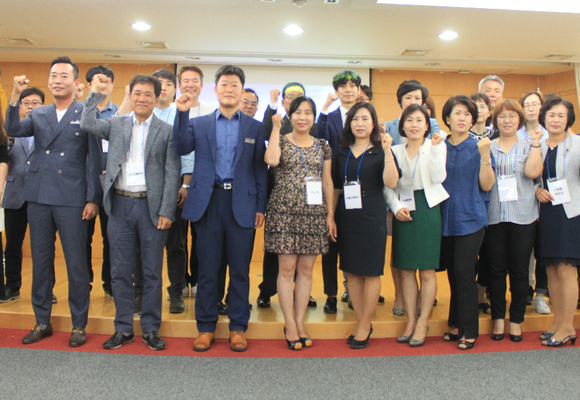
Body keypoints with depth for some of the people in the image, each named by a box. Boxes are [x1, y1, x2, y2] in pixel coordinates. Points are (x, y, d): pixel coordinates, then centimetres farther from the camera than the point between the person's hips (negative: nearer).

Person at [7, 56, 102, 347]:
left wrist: (92, 199, -8)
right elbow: (13, 130, -2)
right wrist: (15, 97, -14)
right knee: (40, 262, 12)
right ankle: (42, 322, 26)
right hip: (39, 198, 5)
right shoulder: (38, 115, 15)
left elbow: (94, 159, -3)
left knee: (77, 265, 1)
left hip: (72, 200, -4)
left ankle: (79, 325, 14)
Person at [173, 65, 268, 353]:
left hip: (241, 204, 0)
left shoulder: (254, 128, 9)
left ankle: (238, 328, 20)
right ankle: (206, 327, 21)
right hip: (208, 202, 0)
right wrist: (182, 113, -15)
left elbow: (260, 170, 7)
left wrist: (260, 207, 2)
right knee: (207, 269, 7)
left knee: (240, 270, 7)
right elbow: (182, 148, -5)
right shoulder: (198, 124, 11)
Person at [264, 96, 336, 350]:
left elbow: (327, 180, 12)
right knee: (287, 268, -1)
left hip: (314, 213, 3)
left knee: (306, 269, 6)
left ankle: (300, 322, 17)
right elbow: (271, 160, -19)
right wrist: (276, 127, -10)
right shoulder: (281, 141, 4)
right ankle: (289, 324, 11)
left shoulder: (322, 146, 13)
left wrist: (330, 214, 6)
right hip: (284, 211, -3)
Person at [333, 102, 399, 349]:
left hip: (372, 218, -4)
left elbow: (391, 182, -14)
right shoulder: (342, 154, 12)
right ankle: (361, 323, 21)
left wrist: (387, 152, -21)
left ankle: (365, 326, 14)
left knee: (371, 272, 1)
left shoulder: (380, 152, 1)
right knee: (351, 272, 7)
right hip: (346, 218, 4)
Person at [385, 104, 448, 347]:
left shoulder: (436, 147, 4)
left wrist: (435, 149, -17)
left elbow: (438, 177, -11)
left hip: (427, 209, -3)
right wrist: (396, 207, -6)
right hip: (403, 211, 3)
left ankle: (423, 321, 14)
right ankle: (411, 320, 20)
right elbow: (389, 185, 8)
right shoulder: (396, 151, 11)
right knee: (406, 270, 7)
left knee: (427, 271, 0)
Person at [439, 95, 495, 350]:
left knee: (463, 270, -7)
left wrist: (485, 156, -18)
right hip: (446, 218, 4)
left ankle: (469, 331, 7)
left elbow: (487, 185, -7)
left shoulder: (478, 147, -1)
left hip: (470, 218, -3)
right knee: (453, 272, 10)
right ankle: (457, 324, 24)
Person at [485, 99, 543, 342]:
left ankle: (516, 320, 17)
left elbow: (533, 172, -11)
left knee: (519, 270, 4)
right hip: (494, 215, 1)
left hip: (522, 215, 0)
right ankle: (498, 319, 17)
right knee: (497, 269, 5)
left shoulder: (529, 146, 8)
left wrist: (536, 142, -7)